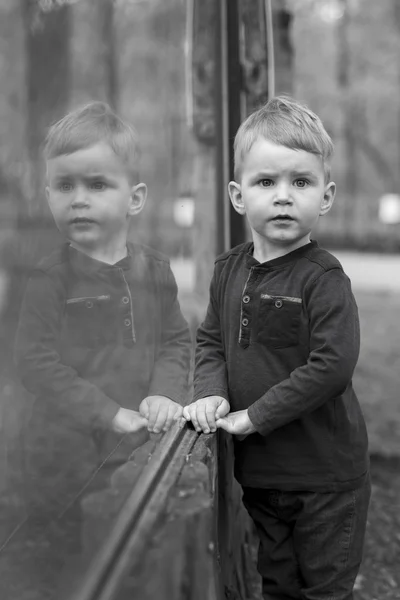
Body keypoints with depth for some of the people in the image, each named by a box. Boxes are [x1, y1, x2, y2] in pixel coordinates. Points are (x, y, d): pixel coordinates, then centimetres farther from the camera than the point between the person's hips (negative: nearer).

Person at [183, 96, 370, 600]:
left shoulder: (323, 279, -19)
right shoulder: (229, 270, 1)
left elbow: (332, 367, -26)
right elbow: (210, 340, 8)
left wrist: (254, 416, -22)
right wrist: (211, 392, -12)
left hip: (325, 472, -5)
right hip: (258, 468, 6)